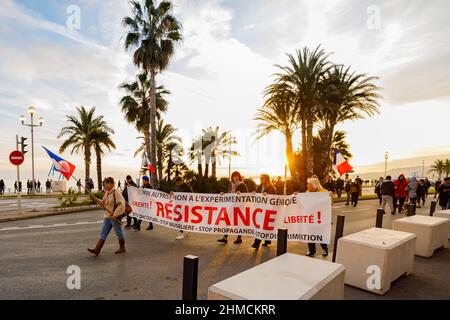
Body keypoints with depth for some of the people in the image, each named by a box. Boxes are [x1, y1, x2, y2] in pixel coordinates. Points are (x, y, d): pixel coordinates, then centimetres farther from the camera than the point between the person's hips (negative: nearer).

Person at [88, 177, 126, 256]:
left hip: (115, 217, -8)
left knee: (119, 232, 7)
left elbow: (121, 204, -23)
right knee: (103, 233, 6)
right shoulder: (106, 193, 9)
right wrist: (99, 201, -2)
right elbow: (104, 204, 18)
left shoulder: (115, 193, -17)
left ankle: (122, 248, 23)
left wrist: (115, 214, -24)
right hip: (107, 216, 8)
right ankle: (97, 250, 8)